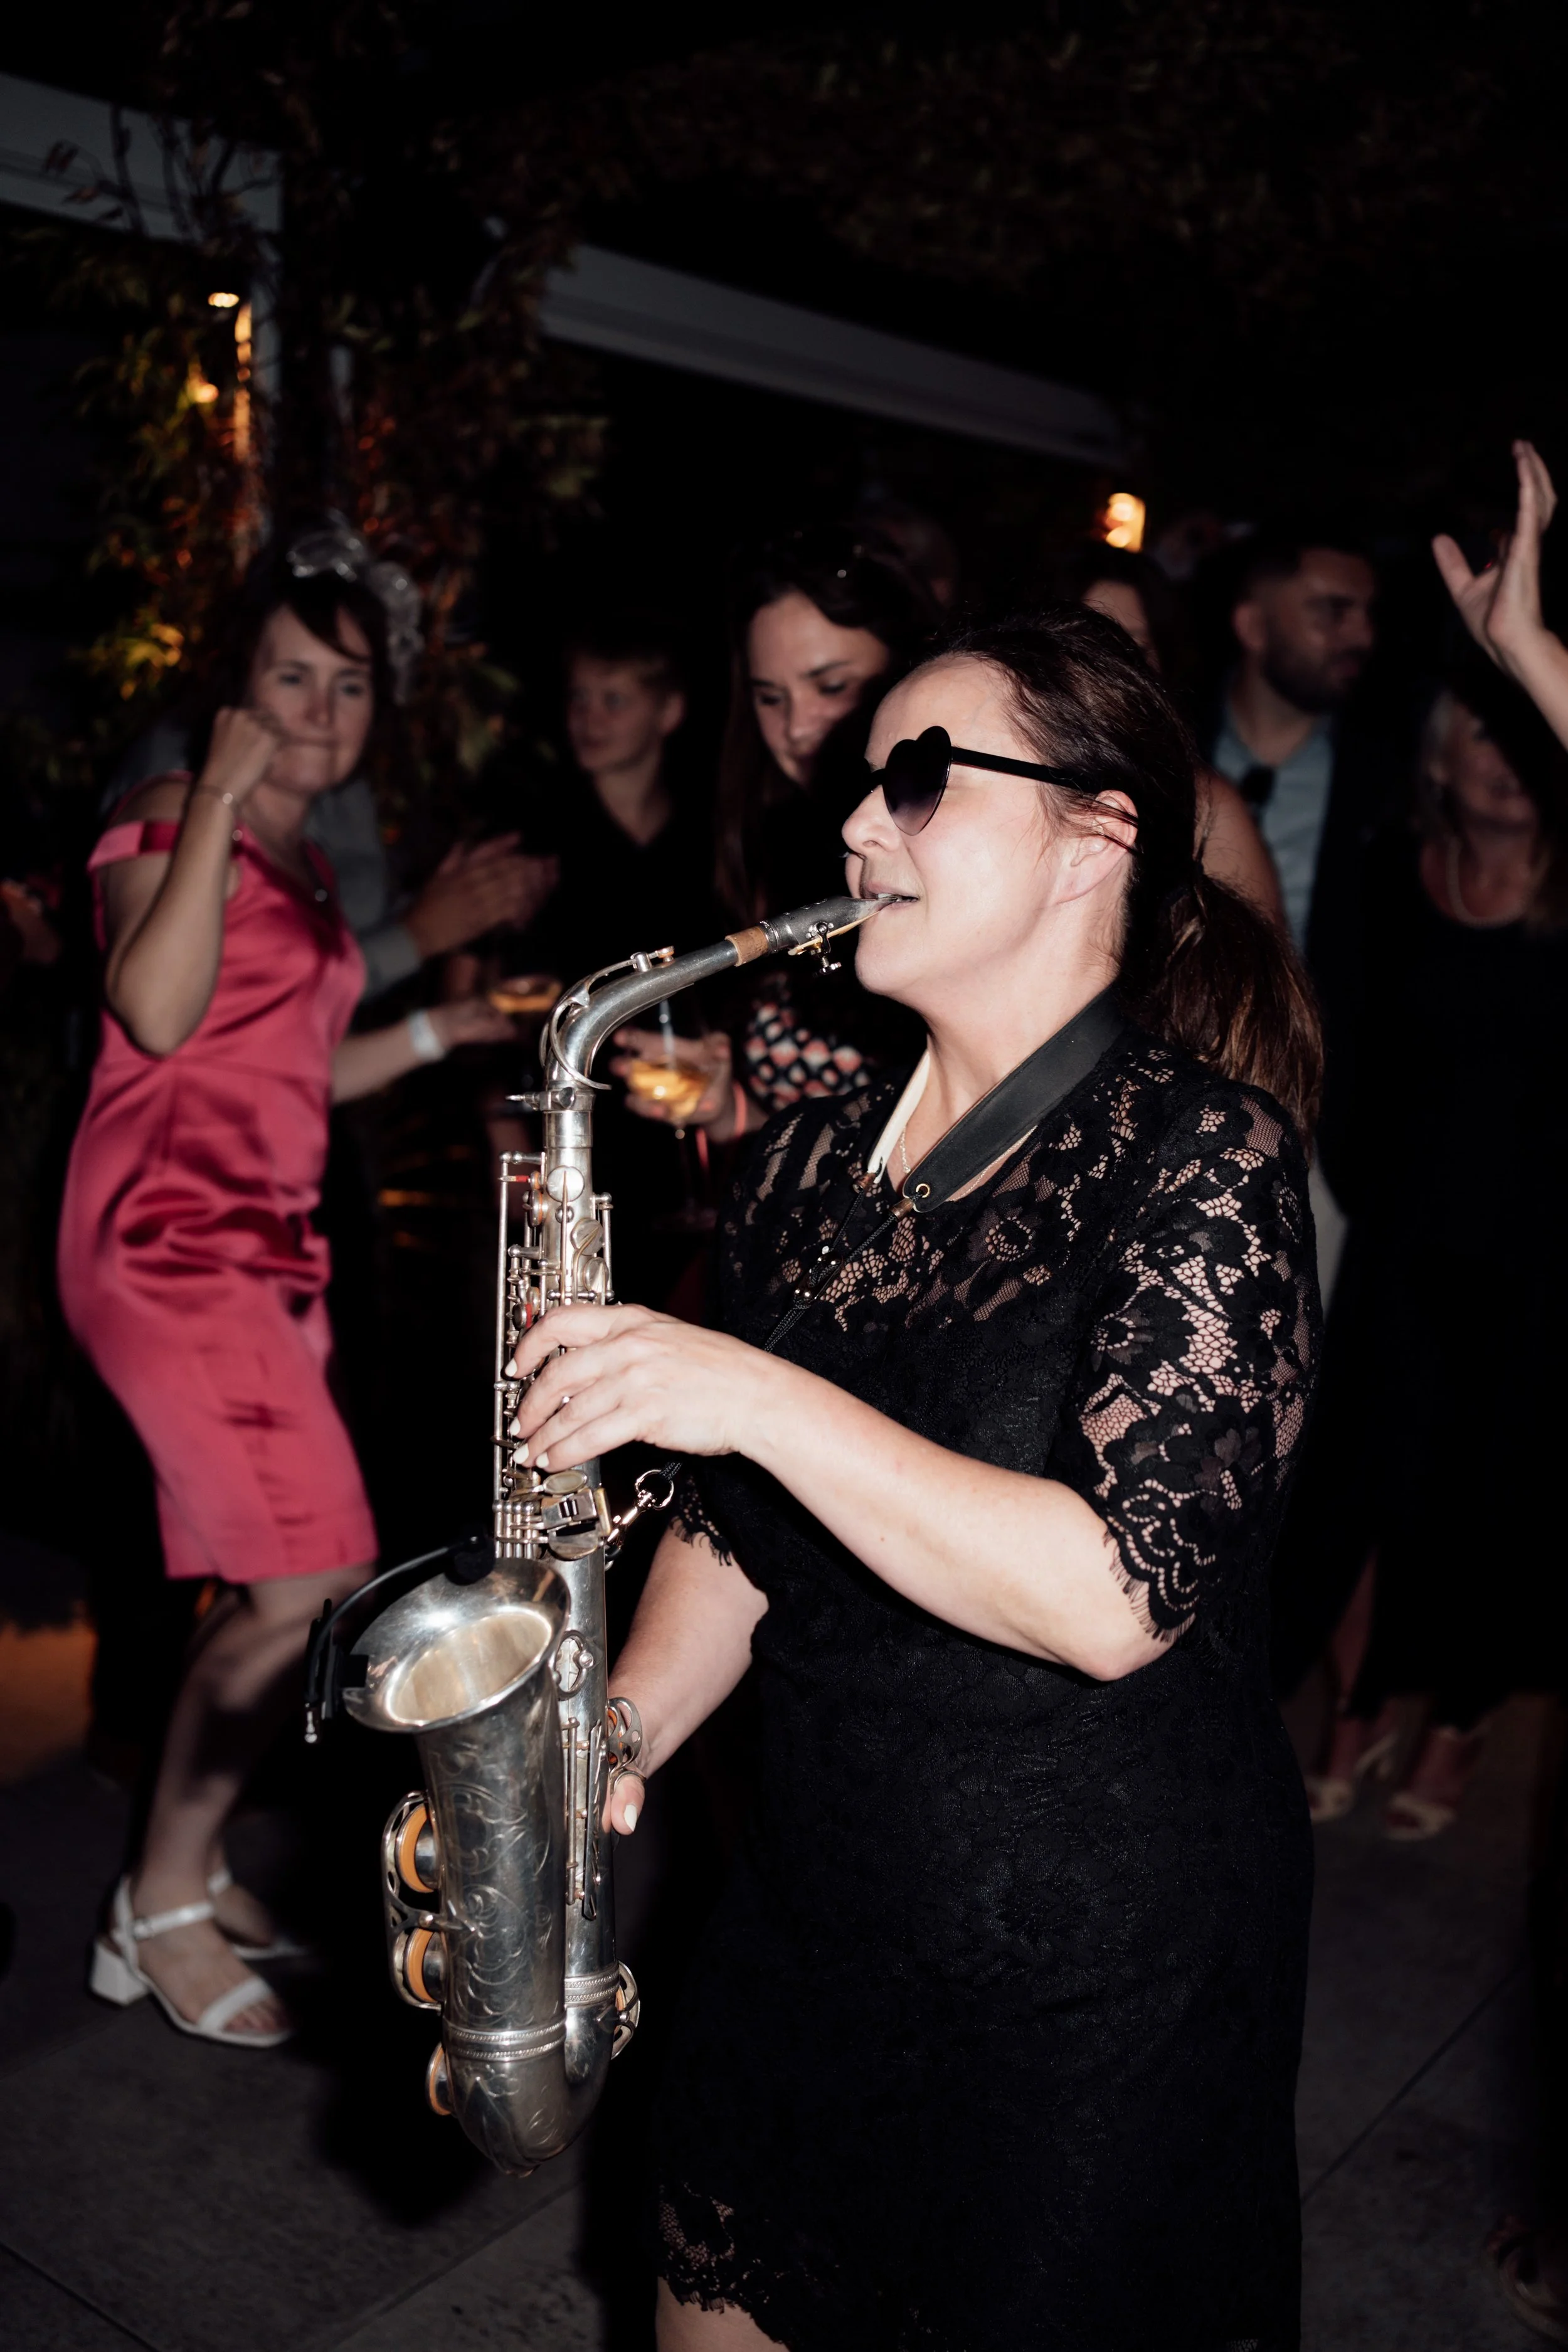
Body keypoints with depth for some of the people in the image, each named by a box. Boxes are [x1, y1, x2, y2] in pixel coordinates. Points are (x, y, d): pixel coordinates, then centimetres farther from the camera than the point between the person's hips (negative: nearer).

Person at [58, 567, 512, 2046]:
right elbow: (155, 1014, -22)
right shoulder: (171, 821, -5)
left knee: (276, 1590, 9)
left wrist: (443, 1029, 20)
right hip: (168, 1233, -9)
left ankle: (185, 1866, 26)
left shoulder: (305, 863, 20)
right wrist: (219, 795, -17)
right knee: (311, 1578, -15)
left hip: (267, 1243, 9)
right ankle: (163, 1907, 4)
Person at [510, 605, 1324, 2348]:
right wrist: (627, 1724, -6)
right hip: (804, 1920, 6)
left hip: (1101, 1981, -5)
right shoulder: (815, 1161, 1)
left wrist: (751, 1392, -28)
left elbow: (1117, 1597, -26)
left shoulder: (1203, 1154, -17)